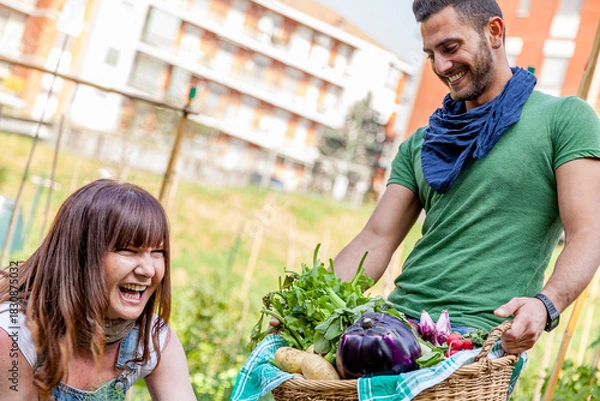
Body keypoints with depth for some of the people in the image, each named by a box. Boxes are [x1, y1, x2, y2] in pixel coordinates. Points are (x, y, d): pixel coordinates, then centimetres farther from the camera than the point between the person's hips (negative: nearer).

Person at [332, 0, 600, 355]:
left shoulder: (565, 117, 3)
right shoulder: (421, 145, 19)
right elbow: (377, 239, 12)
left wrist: (546, 305, -25)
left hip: (481, 329, -5)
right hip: (398, 318, 5)